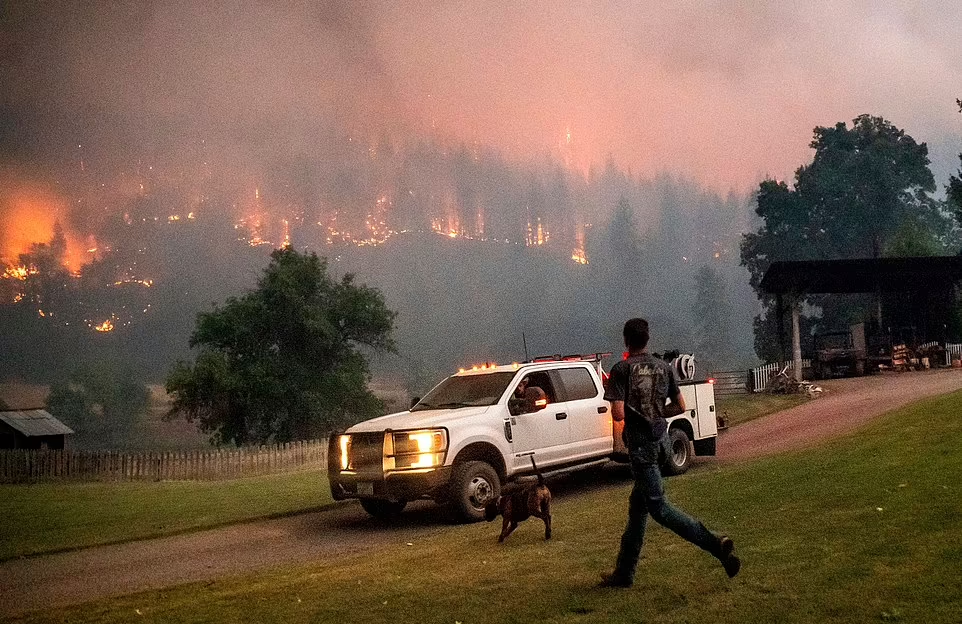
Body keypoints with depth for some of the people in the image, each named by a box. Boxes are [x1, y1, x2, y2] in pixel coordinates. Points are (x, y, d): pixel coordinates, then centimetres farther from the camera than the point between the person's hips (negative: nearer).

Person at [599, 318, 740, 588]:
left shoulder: (621, 369, -11)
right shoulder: (663, 368, 6)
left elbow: (618, 414, -18)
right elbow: (680, 406, 9)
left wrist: (630, 412, 4)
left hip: (640, 442, -7)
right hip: (660, 439, 7)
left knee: (658, 506, -5)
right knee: (638, 504, 15)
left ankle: (715, 544, -19)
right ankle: (624, 573, 22)